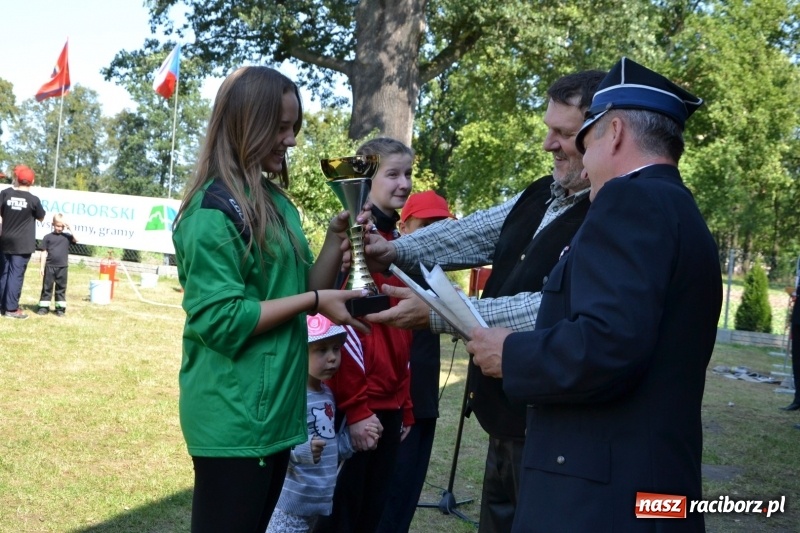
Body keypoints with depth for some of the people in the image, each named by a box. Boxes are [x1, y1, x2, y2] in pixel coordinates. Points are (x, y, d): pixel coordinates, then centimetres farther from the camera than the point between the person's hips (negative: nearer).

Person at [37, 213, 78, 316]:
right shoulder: (48, 237, 1)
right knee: (47, 287, 4)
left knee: (61, 288, 6)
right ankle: (44, 307, 8)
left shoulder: (67, 236, 5)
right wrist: (42, 267, -1)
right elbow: (44, 253, 2)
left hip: (63, 267, 1)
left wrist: (70, 229, -12)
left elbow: (76, 240, -12)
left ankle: (60, 308, 10)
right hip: (49, 266, -1)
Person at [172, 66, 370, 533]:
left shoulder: (276, 201, 11)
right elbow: (220, 320, -20)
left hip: (275, 408, 9)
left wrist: (337, 241, -1)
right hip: (234, 415, -9)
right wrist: (314, 301, -18)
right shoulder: (215, 209, -15)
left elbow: (295, 291, 13)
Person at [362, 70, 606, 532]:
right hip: (507, 414, 8)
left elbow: (552, 312, -26)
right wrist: (394, 250, -4)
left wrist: (436, 315, -25)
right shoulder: (538, 196, 8)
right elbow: (470, 234, 12)